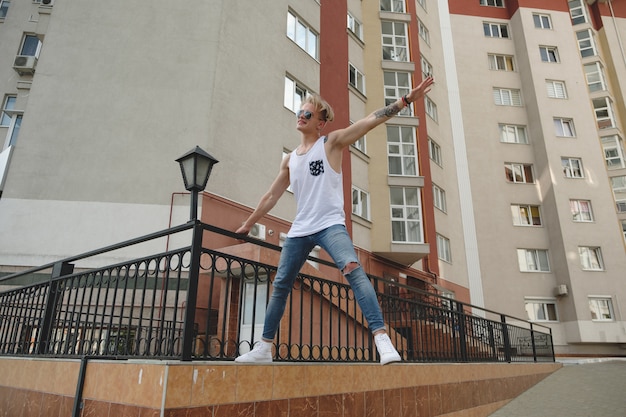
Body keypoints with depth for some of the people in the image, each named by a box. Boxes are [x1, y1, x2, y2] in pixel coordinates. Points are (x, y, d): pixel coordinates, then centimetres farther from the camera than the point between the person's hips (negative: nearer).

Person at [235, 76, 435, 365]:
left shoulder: (332, 142, 1)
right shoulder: (289, 160, 15)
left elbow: (371, 120, -8)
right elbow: (272, 195, 21)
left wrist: (406, 99, -15)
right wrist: (247, 224, 25)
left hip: (330, 225, -5)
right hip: (299, 230, 5)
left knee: (354, 270, -28)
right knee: (280, 285, 8)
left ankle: (382, 339, -28)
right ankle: (263, 347, 21)